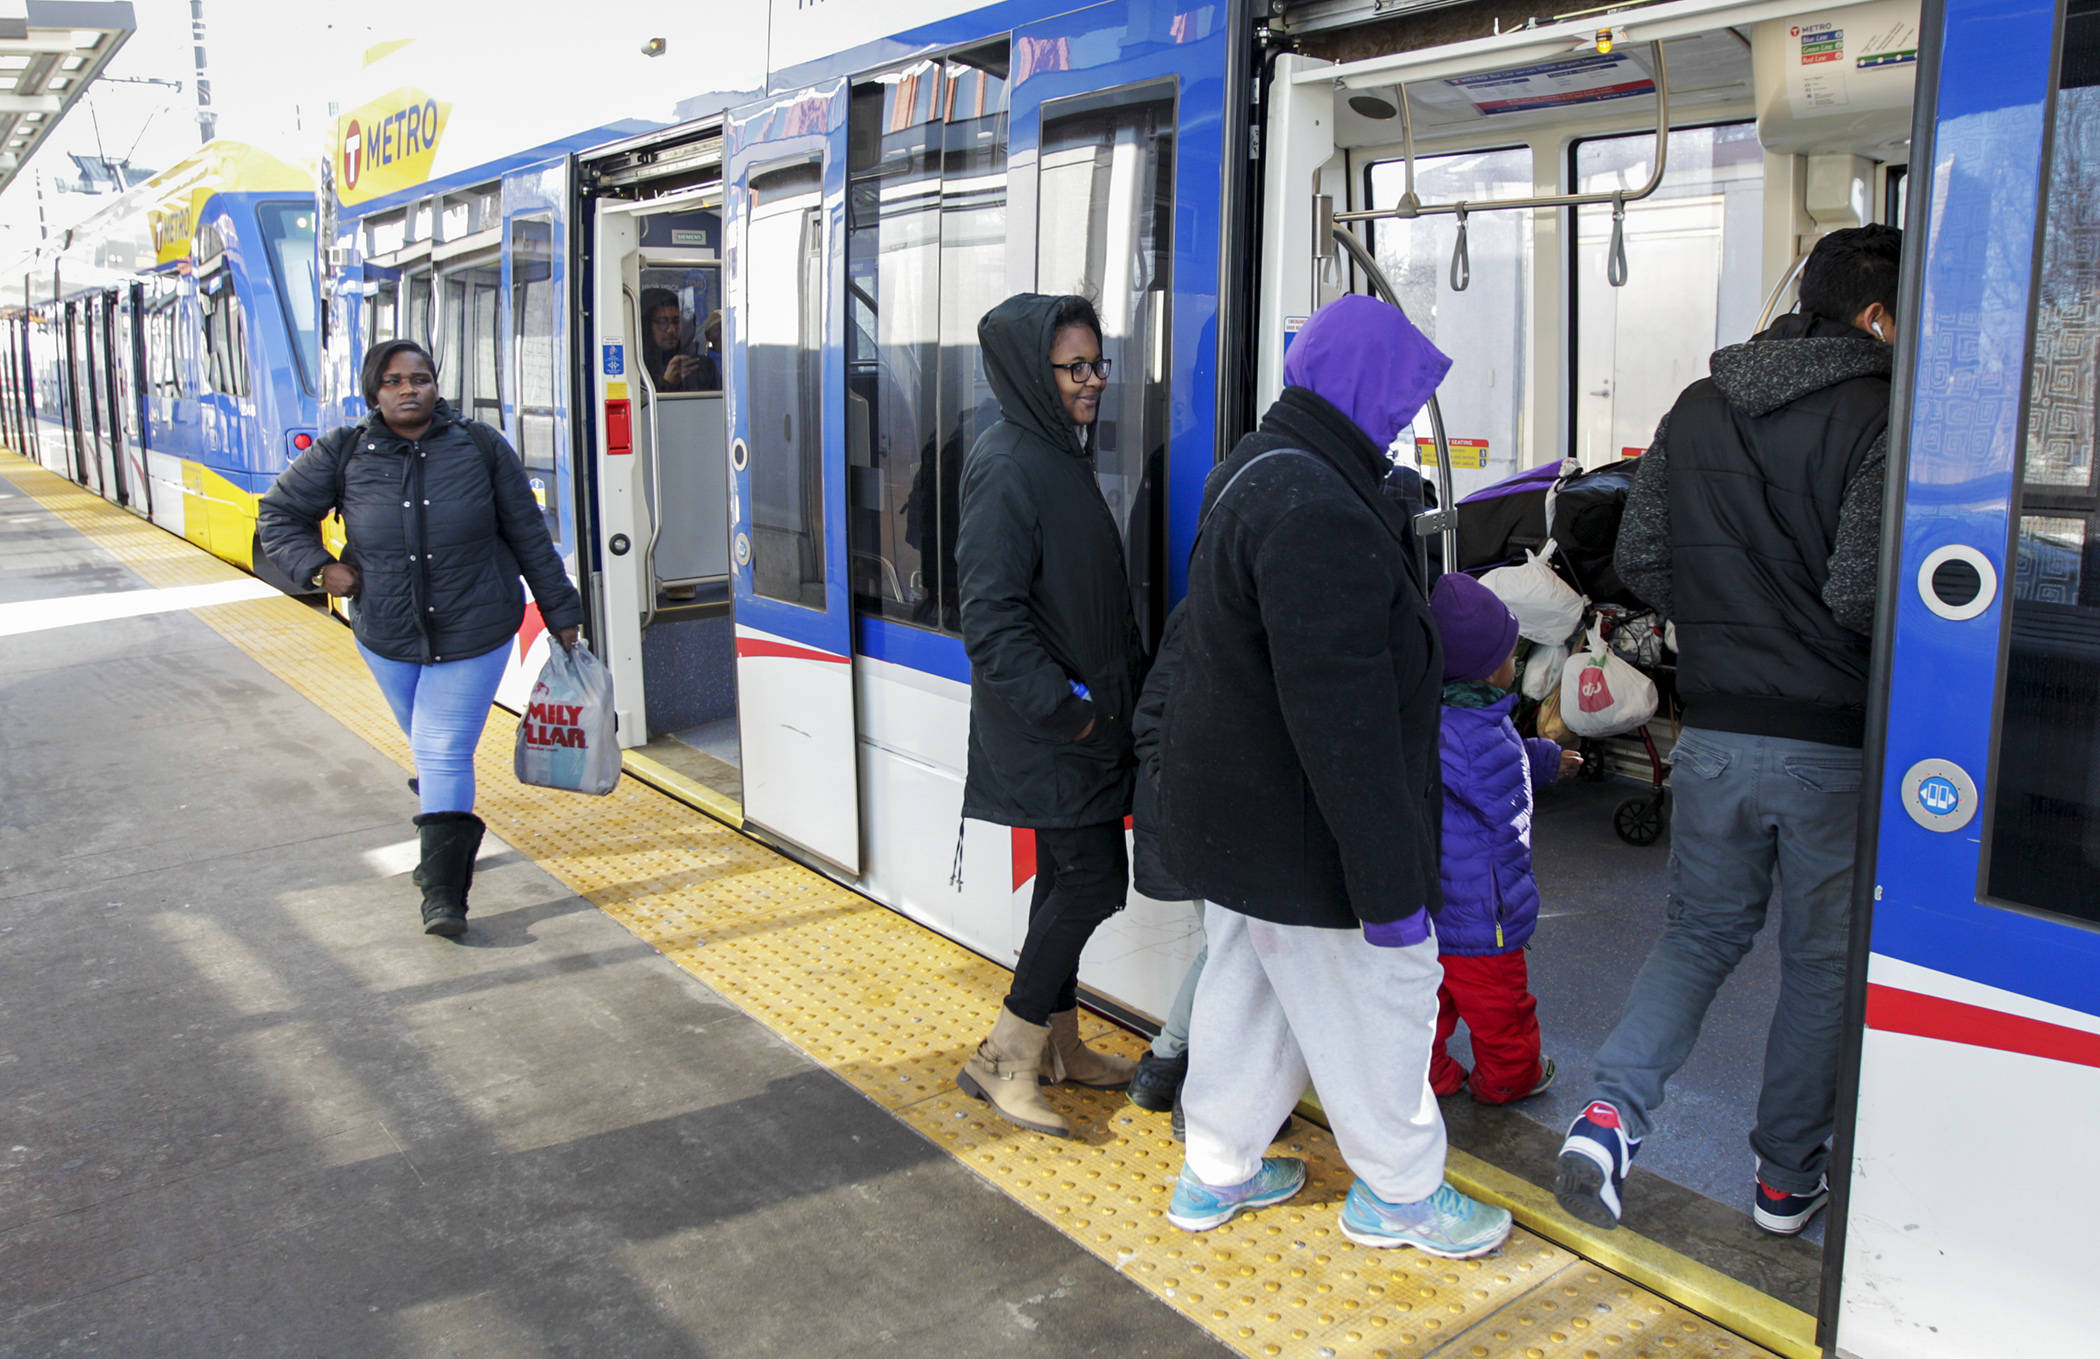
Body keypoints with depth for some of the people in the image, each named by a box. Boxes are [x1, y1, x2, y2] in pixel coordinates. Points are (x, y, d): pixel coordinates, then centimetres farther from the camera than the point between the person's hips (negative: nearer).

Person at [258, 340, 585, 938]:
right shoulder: (343, 456, -3)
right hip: (387, 636, 3)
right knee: (429, 747, 17)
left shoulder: (481, 448, -4)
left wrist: (559, 611, 5)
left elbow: (528, 535, 1)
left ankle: (442, 892, -5)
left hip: (474, 634, -2)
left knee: (445, 752, -7)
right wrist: (320, 568, -5)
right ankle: (446, 842, 41)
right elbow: (278, 514, 11)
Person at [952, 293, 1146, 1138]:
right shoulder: (1007, 466, -17)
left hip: (1085, 713, 9)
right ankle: (1001, 1060, 4)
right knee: (1095, 878, -7)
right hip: (1045, 727, -9)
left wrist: (1125, 684, 15)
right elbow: (990, 611, -22)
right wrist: (1061, 705, -20)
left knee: (1068, 877, 15)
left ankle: (1058, 1044, 28)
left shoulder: (1062, 454, 13)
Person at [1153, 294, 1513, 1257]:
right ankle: (1400, 1194, 28)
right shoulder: (1314, 508, -27)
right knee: (1379, 997, 8)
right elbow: (1342, 716, -29)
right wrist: (1388, 882, -25)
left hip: (1232, 813, 10)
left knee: (1247, 989, 21)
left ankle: (1216, 1172, 37)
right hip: (1300, 833, -10)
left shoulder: (1257, 472, 10)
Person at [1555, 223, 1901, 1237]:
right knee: (1824, 962, 13)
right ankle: (1788, 1179, 25)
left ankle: (1611, 1110, -1)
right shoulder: (1878, 417, -12)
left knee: (1700, 933, 18)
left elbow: (1638, 560, 9)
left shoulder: (1697, 408, 7)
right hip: (1834, 743, -4)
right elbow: (1861, 591, -21)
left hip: (1714, 728, 5)